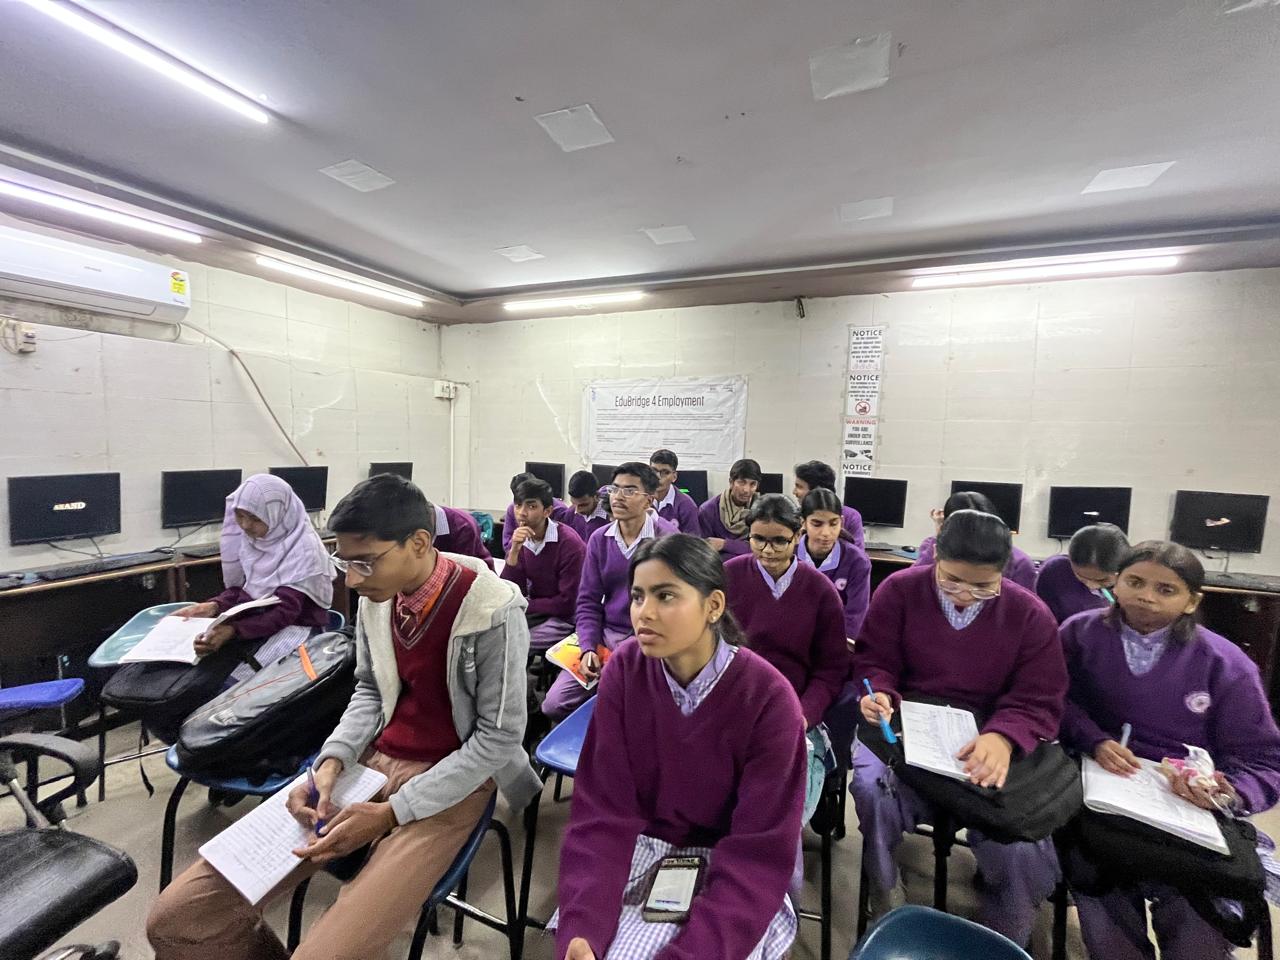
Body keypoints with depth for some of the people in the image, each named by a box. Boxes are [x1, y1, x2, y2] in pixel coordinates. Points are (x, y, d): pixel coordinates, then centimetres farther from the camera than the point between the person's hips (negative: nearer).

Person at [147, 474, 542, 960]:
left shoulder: (493, 611, -24)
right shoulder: (378, 594, -5)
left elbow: (499, 737, -16)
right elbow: (369, 692, 9)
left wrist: (393, 811, -18)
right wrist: (332, 761, -9)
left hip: (450, 780, -5)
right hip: (373, 760, 6)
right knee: (177, 915, -2)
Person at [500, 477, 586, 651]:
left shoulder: (568, 542, -21)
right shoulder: (519, 539, -1)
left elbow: (568, 603, -18)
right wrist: (514, 551, -19)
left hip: (565, 617, -6)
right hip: (534, 612, 6)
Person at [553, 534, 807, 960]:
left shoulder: (768, 698, -21)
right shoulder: (624, 671, -14)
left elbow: (758, 855, -17)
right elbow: (602, 811, -11)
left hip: (731, 875, -1)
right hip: (639, 850, 2)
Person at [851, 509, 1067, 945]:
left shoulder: (1031, 614, -3)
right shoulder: (899, 589, -5)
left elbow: (1039, 701, -5)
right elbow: (874, 662, -1)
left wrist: (1003, 737, -26)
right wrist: (880, 695, -23)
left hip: (989, 739, 2)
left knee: (1021, 847, -19)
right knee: (872, 788, -30)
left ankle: (1006, 941, 19)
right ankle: (885, 903, 2)